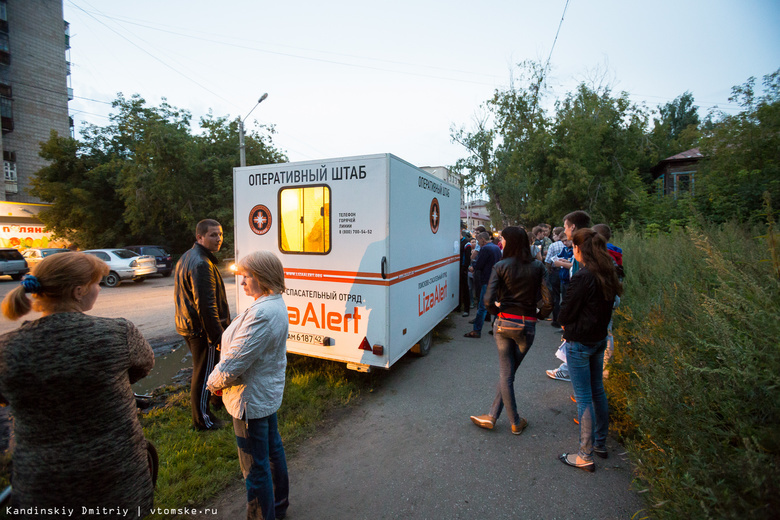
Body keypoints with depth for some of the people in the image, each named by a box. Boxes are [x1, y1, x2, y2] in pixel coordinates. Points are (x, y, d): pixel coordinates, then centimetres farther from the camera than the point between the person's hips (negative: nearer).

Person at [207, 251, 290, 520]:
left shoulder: (262, 314, -32)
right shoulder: (276, 304, 2)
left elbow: (234, 364, -28)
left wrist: (214, 382, -7)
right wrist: (221, 377, 3)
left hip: (251, 399, -10)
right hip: (269, 392, 11)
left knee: (255, 466, 10)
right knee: (273, 448, 27)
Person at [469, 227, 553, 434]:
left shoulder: (501, 266, -8)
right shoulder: (538, 267, -1)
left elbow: (489, 300, -17)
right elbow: (549, 301, -8)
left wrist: (498, 312, 2)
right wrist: (538, 315, 10)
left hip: (504, 323, -2)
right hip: (527, 325, 2)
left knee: (505, 374, 13)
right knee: (508, 373, 17)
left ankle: (516, 422, 26)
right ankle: (492, 416, 25)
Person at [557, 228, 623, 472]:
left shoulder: (583, 276, -23)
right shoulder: (606, 274, 3)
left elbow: (566, 312, -16)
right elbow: (607, 307, 13)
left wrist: (565, 325, 4)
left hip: (580, 342, -9)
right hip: (599, 338, 9)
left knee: (583, 397, 2)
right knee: (598, 391, 20)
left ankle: (585, 456, 14)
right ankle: (600, 444, 36)